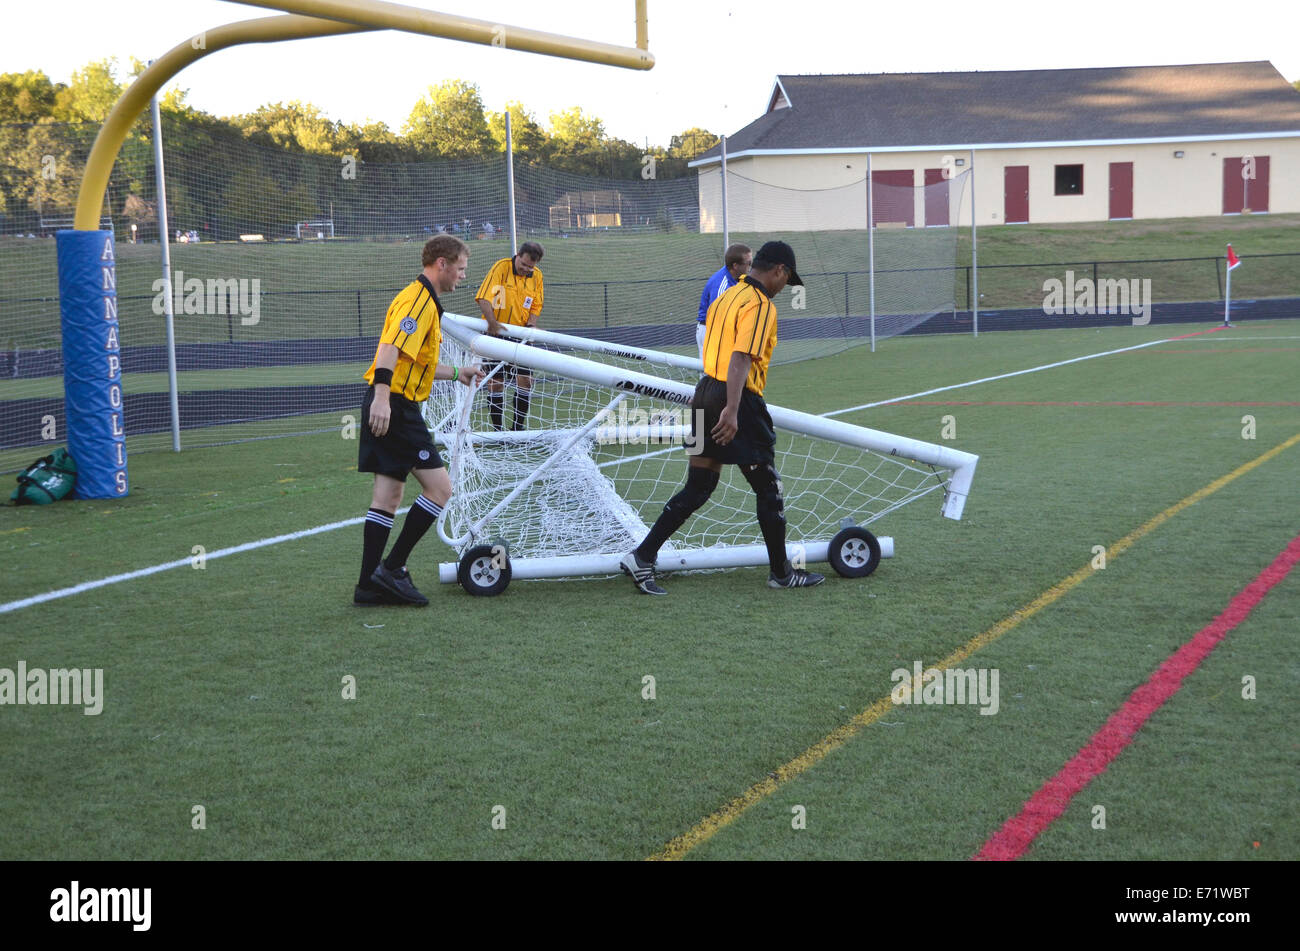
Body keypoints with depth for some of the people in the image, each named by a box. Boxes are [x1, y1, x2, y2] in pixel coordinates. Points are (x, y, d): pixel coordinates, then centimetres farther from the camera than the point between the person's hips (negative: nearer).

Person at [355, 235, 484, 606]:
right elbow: (391, 346, -25)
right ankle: (392, 567, -3)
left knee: (388, 495, 10)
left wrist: (456, 373, 36)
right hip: (394, 406, -10)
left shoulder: (424, 300, 21)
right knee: (439, 487, -7)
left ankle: (370, 585, 13)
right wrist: (382, 395, -35)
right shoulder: (419, 300, -11)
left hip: (389, 408, 10)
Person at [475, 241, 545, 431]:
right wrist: (492, 321, -32)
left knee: (526, 380, -4)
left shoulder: (537, 275, 4)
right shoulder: (501, 267, -11)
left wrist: (530, 325, -7)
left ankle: (518, 427, 10)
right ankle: (498, 429, 8)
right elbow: (483, 298, -18)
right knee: (495, 382, -2)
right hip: (495, 333, -4)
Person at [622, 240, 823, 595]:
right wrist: (732, 410, -30)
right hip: (738, 401, -9)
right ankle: (781, 572, 15)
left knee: (697, 488, 10)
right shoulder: (760, 305, -12)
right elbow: (741, 358, -24)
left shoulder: (728, 296, 16)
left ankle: (641, 557, 5)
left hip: (706, 392, 9)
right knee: (768, 489, 5)